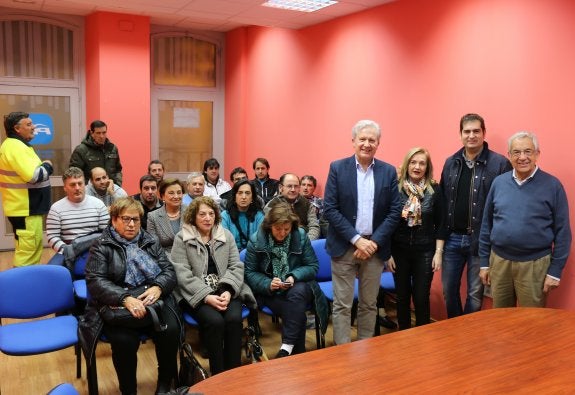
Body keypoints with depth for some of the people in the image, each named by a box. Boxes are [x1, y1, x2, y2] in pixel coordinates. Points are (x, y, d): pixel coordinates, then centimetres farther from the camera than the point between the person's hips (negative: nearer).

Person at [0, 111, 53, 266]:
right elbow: (33, 176, -26)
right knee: (27, 249, -6)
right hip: (25, 209, -11)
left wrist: (43, 168, 3)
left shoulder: (17, 145, 15)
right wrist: (47, 166, -9)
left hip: (28, 207, 11)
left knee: (34, 246, 18)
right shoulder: (15, 147, -18)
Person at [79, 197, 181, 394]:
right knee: (125, 340, -31)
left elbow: (169, 271, 7)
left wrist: (158, 287, -18)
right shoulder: (101, 246, 3)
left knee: (171, 331, -25)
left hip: (152, 299, 3)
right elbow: (95, 281, -11)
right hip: (116, 304, -2)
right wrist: (126, 298, -28)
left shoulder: (151, 242, 14)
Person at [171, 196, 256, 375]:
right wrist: (207, 296, -19)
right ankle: (218, 375, -15)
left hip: (225, 291, 3)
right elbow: (183, 275, -6)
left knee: (234, 319, -27)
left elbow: (236, 266, 7)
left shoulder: (226, 235, 12)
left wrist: (228, 291, -12)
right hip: (196, 295, -2)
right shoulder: (181, 239, 3)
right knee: (214, 321, -30)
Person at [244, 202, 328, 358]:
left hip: (297, 286, 1)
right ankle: (298, 351, -14)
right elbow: (250, 273, -3)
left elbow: (313, 266, 0)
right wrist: (268, 284, -22)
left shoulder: (301, 236, -5)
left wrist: (294, 276, -19)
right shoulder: (256, 241, -6)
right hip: (269, 291, -1)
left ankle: (287, 346, -31)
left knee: (297, 292, -35)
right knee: (297, 313, -30)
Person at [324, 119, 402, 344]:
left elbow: (395, 211, 1)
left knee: (369, 305, 12)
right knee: (342, 305, 4)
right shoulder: (337, 168, -2)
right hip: (344, 247, -2)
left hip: (375, 247, 2)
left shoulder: (389, 172, 3)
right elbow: (329, 209, -7)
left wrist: (375, 242, -10)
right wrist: (356, 239, -13)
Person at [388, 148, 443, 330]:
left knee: (421, 298, 3)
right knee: (402, 297, 11)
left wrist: (438, 252, -4)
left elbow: (440, 224, 1)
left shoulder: (434, 189, -2)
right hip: (399, 251, 1)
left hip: (425, 252, 0)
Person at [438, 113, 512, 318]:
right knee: (449, 290, 14)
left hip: (481, 240, -4)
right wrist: (440, 237, 7)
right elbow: (442, 202, 8)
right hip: (452, 238, 5)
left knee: (475, 294, 10)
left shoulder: (500, 164, -9)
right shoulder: (451, 163, 7)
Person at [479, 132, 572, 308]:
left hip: (535, 264, -3)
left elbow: (562, 232, -5)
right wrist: (484, 262, 7)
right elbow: (486, 224, 7)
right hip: (499, 261, 3)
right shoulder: (498, 182, 3)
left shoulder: (552, 185, -6)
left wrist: (555, 271, -7)